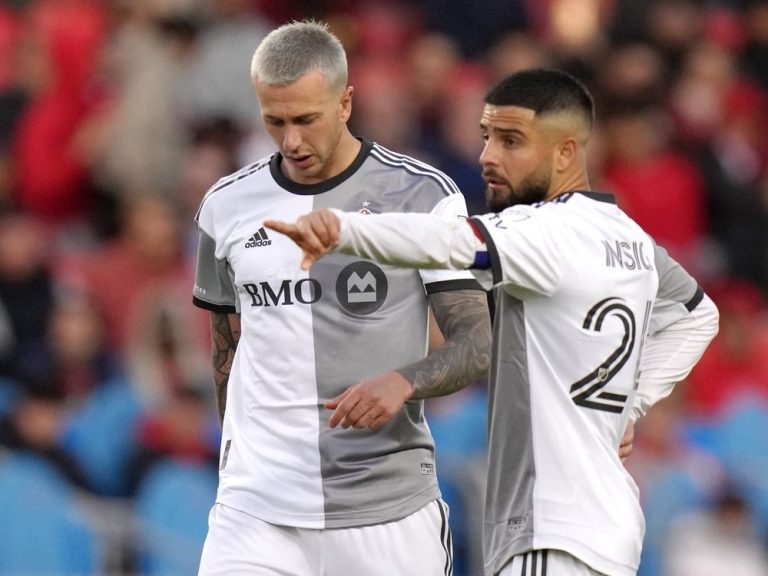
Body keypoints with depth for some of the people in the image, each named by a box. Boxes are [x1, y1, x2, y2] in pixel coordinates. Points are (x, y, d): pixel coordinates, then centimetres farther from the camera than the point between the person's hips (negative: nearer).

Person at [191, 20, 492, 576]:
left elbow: (478, 343, -6)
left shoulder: (423, 195, -2)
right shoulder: (228, 207, 9)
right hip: (258, 508, 2)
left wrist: (403, 382, -25)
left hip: (387, 510, -2)